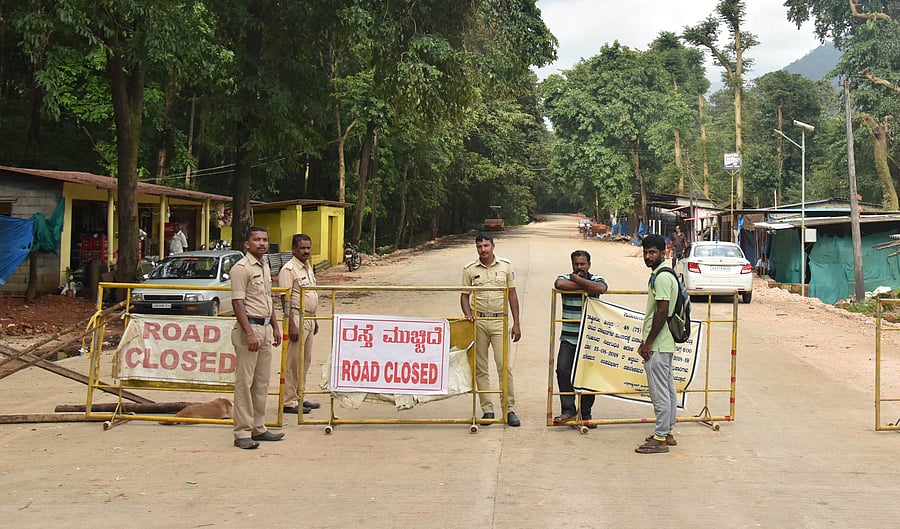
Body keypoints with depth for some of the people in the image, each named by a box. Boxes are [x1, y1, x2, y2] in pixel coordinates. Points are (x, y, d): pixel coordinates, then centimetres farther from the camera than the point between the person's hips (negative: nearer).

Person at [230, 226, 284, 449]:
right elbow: (238, 303, -17)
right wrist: (249, 333, -22)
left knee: (262, 382, 12)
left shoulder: (265, 267, 16)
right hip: (249, 327, -9)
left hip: (265, 327, 9)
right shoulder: (241, 268, -11)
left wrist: (275, 327, 21)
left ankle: (258, 428, 21)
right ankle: (242, 433, -1)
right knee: (244, 382, -5)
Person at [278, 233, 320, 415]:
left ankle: (298, 397, 23)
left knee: (305, 361, 14)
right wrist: (291, 325, -22)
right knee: (293, 363, -5)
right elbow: (286, 299, -17)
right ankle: (289, 402, 1)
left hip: (309, 320, 9)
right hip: (297, 318, -9)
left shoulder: (308, 267, 15)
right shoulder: (289, 269, -13)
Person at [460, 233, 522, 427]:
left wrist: (516, 324, 4)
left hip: (499, 321, -1)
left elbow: (512, 295, 8)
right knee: (480, 368, 4)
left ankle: (510, 409, 0)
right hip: (478, 322, 1)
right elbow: (464, 296, 9)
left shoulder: (506, 266, 6)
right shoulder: (470, 270, 5)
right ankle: (487, 410, 11)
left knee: (504, 365, -6)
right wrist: (468, 314, -11)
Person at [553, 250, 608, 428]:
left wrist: (578, 280, -12)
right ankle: (568, 410, -6)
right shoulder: (565, 278, 6)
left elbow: (601, 288, -21)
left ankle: (586, 414, 16)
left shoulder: (596, 280, 5)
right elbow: (559, 284, -20)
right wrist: (585, 286, -13)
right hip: (568, 338, 0)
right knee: (563, 370, -15)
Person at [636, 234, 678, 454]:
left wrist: (649, 343, -18)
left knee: (659, 391, -6)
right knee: (668, 389, 15)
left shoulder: (662, 277, -17)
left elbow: (662, 313, -22)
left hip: (658, 345, -11)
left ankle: (660, 439, -1)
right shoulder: (659, 275, 16)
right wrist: (646, 342, 21)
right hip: (664, 344, 11)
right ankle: (668, 433, 23)